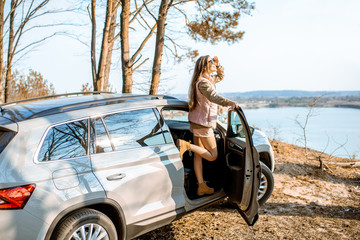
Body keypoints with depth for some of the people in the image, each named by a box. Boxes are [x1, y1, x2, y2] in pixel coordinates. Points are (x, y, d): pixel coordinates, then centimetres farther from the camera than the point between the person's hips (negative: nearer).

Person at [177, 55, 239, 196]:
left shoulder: (208, 80, 13)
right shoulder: (203, 82, -18)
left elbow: (220, 77, 29)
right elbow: (214, 97, -35)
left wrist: (218, 64, 12)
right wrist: (230, 103, -48)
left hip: (197, 122, 10)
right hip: (203, 123, -10)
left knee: (198, 155, 11)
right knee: (212, 156, -3)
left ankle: (201, 186, 19)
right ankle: (186, 145, -12)